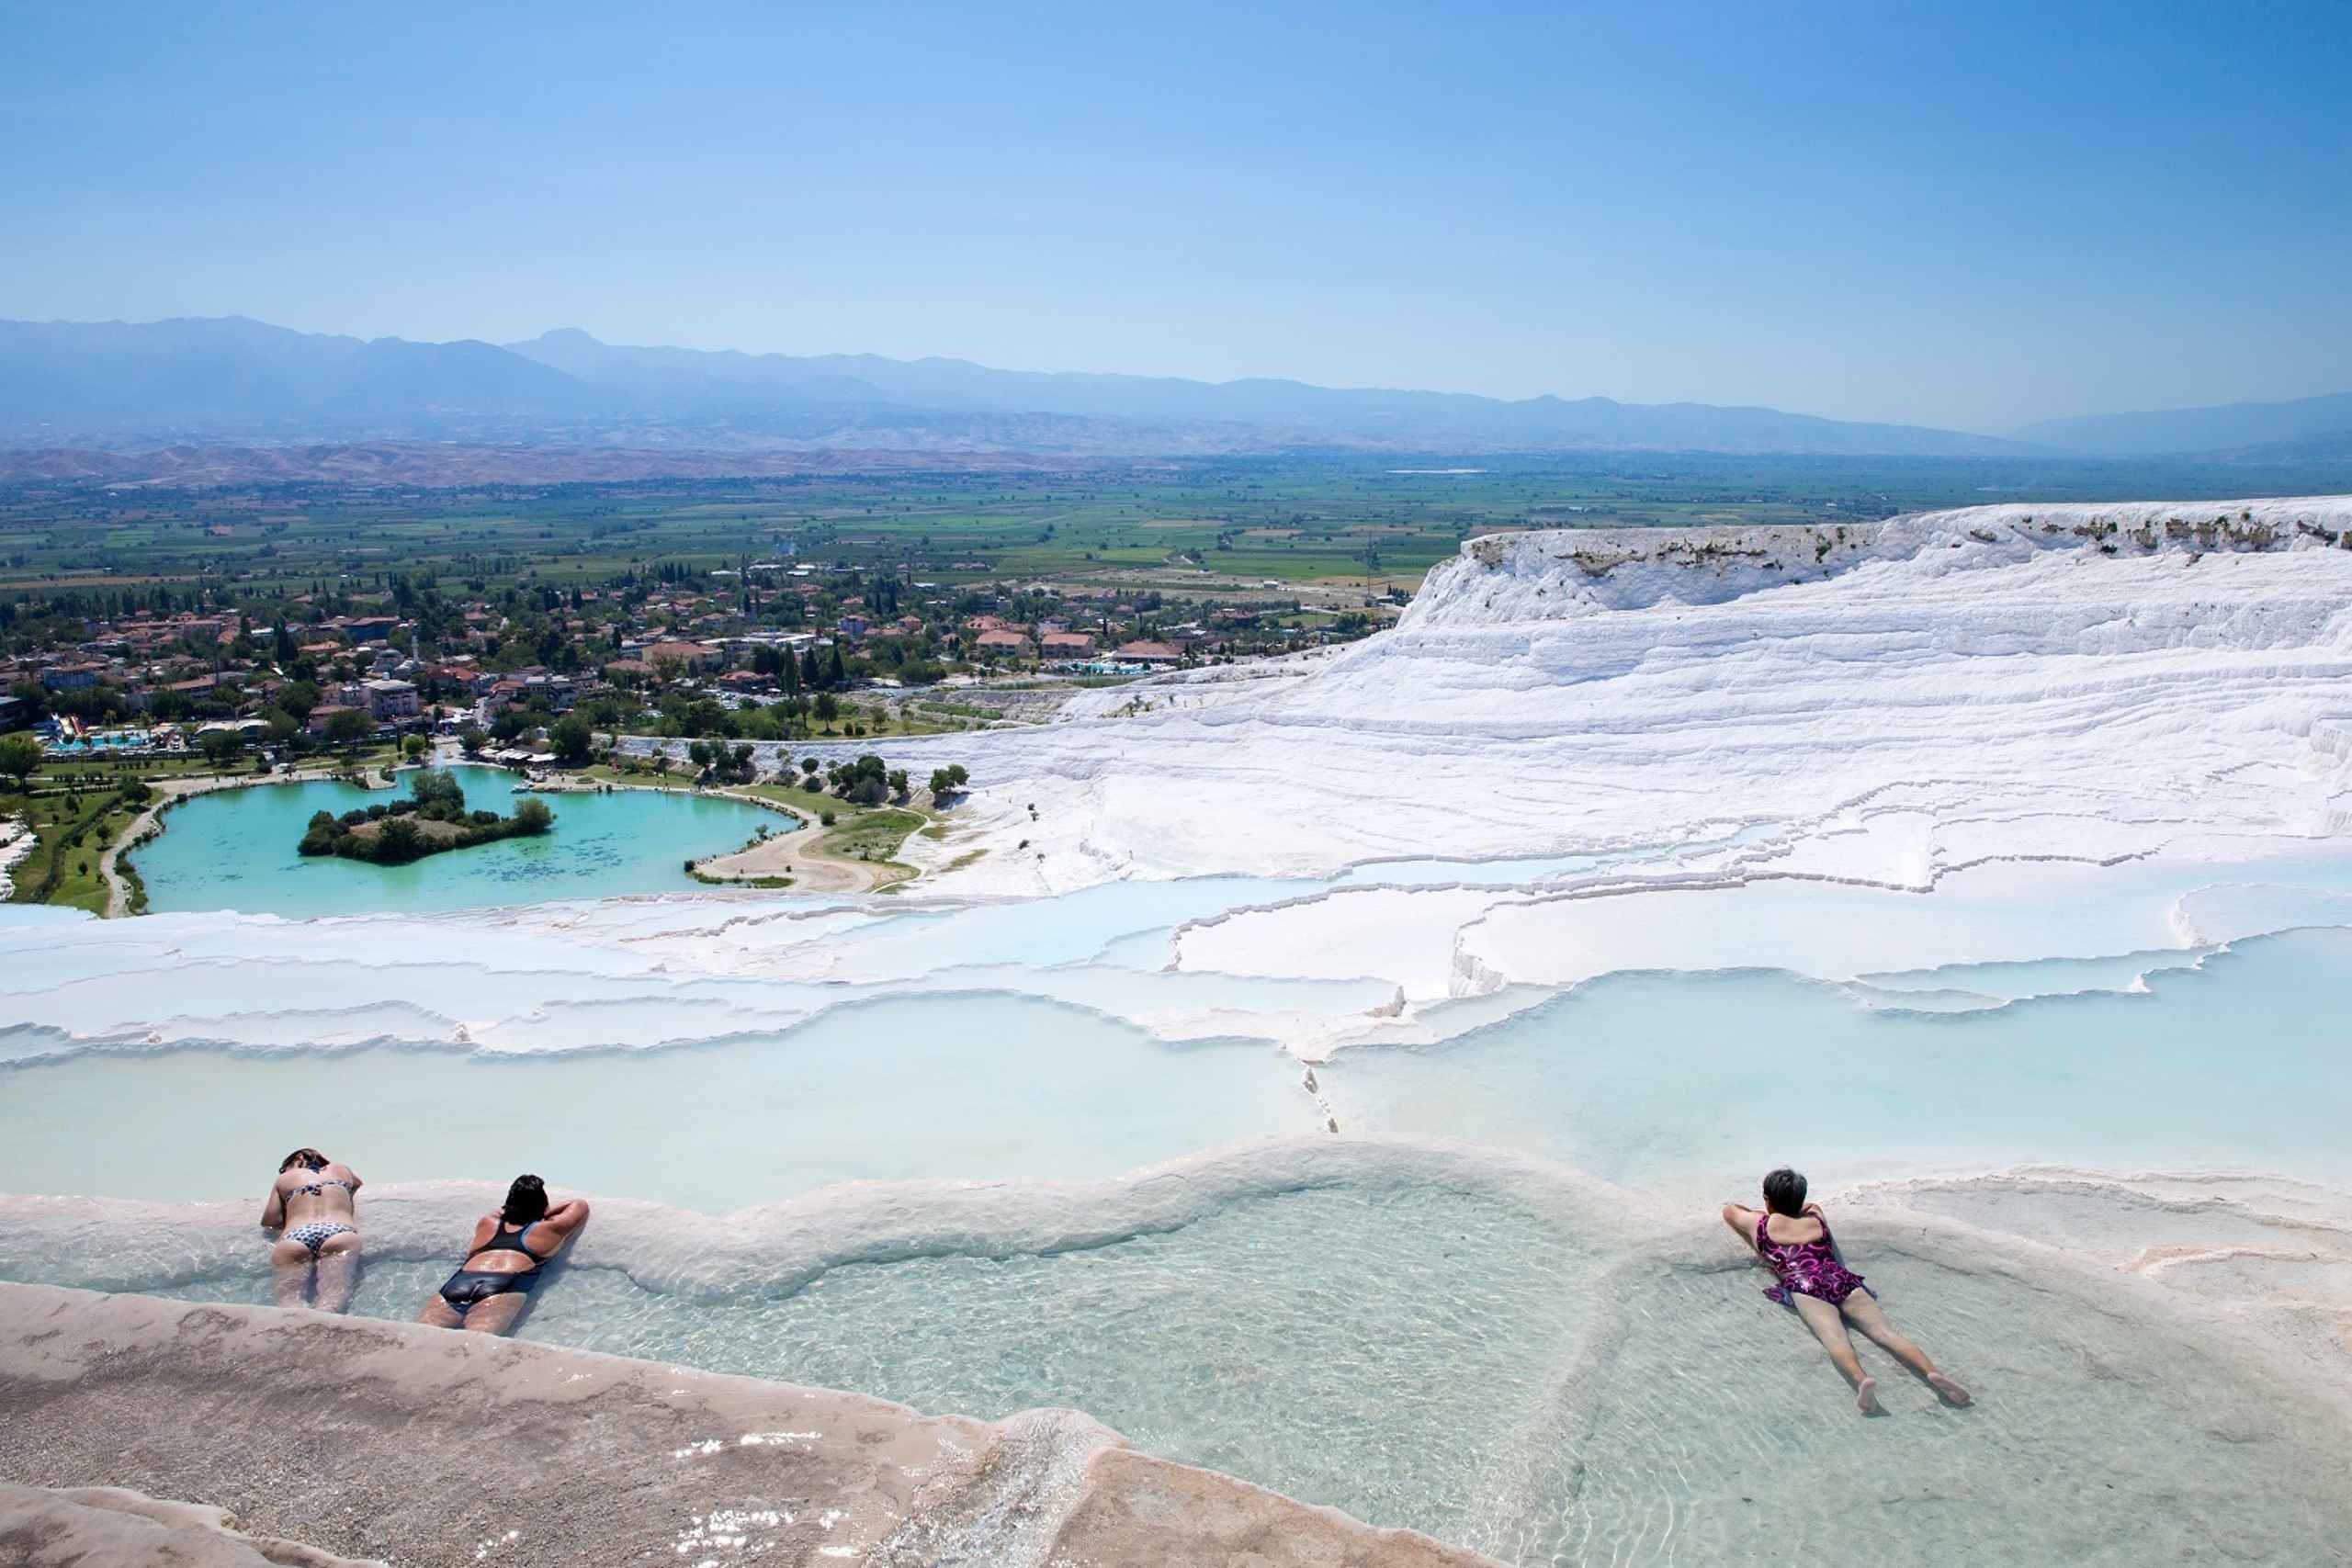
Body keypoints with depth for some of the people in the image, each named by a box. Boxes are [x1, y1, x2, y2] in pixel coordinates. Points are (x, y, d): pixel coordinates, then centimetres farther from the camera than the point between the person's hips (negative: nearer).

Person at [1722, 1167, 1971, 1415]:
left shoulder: (1762, 1224, 23)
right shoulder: (1816, 1219, 32)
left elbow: (1729, 1210, 40)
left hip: (1805, 1287, -4)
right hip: (1844, 1280, 4)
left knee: (1835, 1338, -28)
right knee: (1886, 1331, -13)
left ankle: (1861, 1379, -57)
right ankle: (1933, 1372, -39)